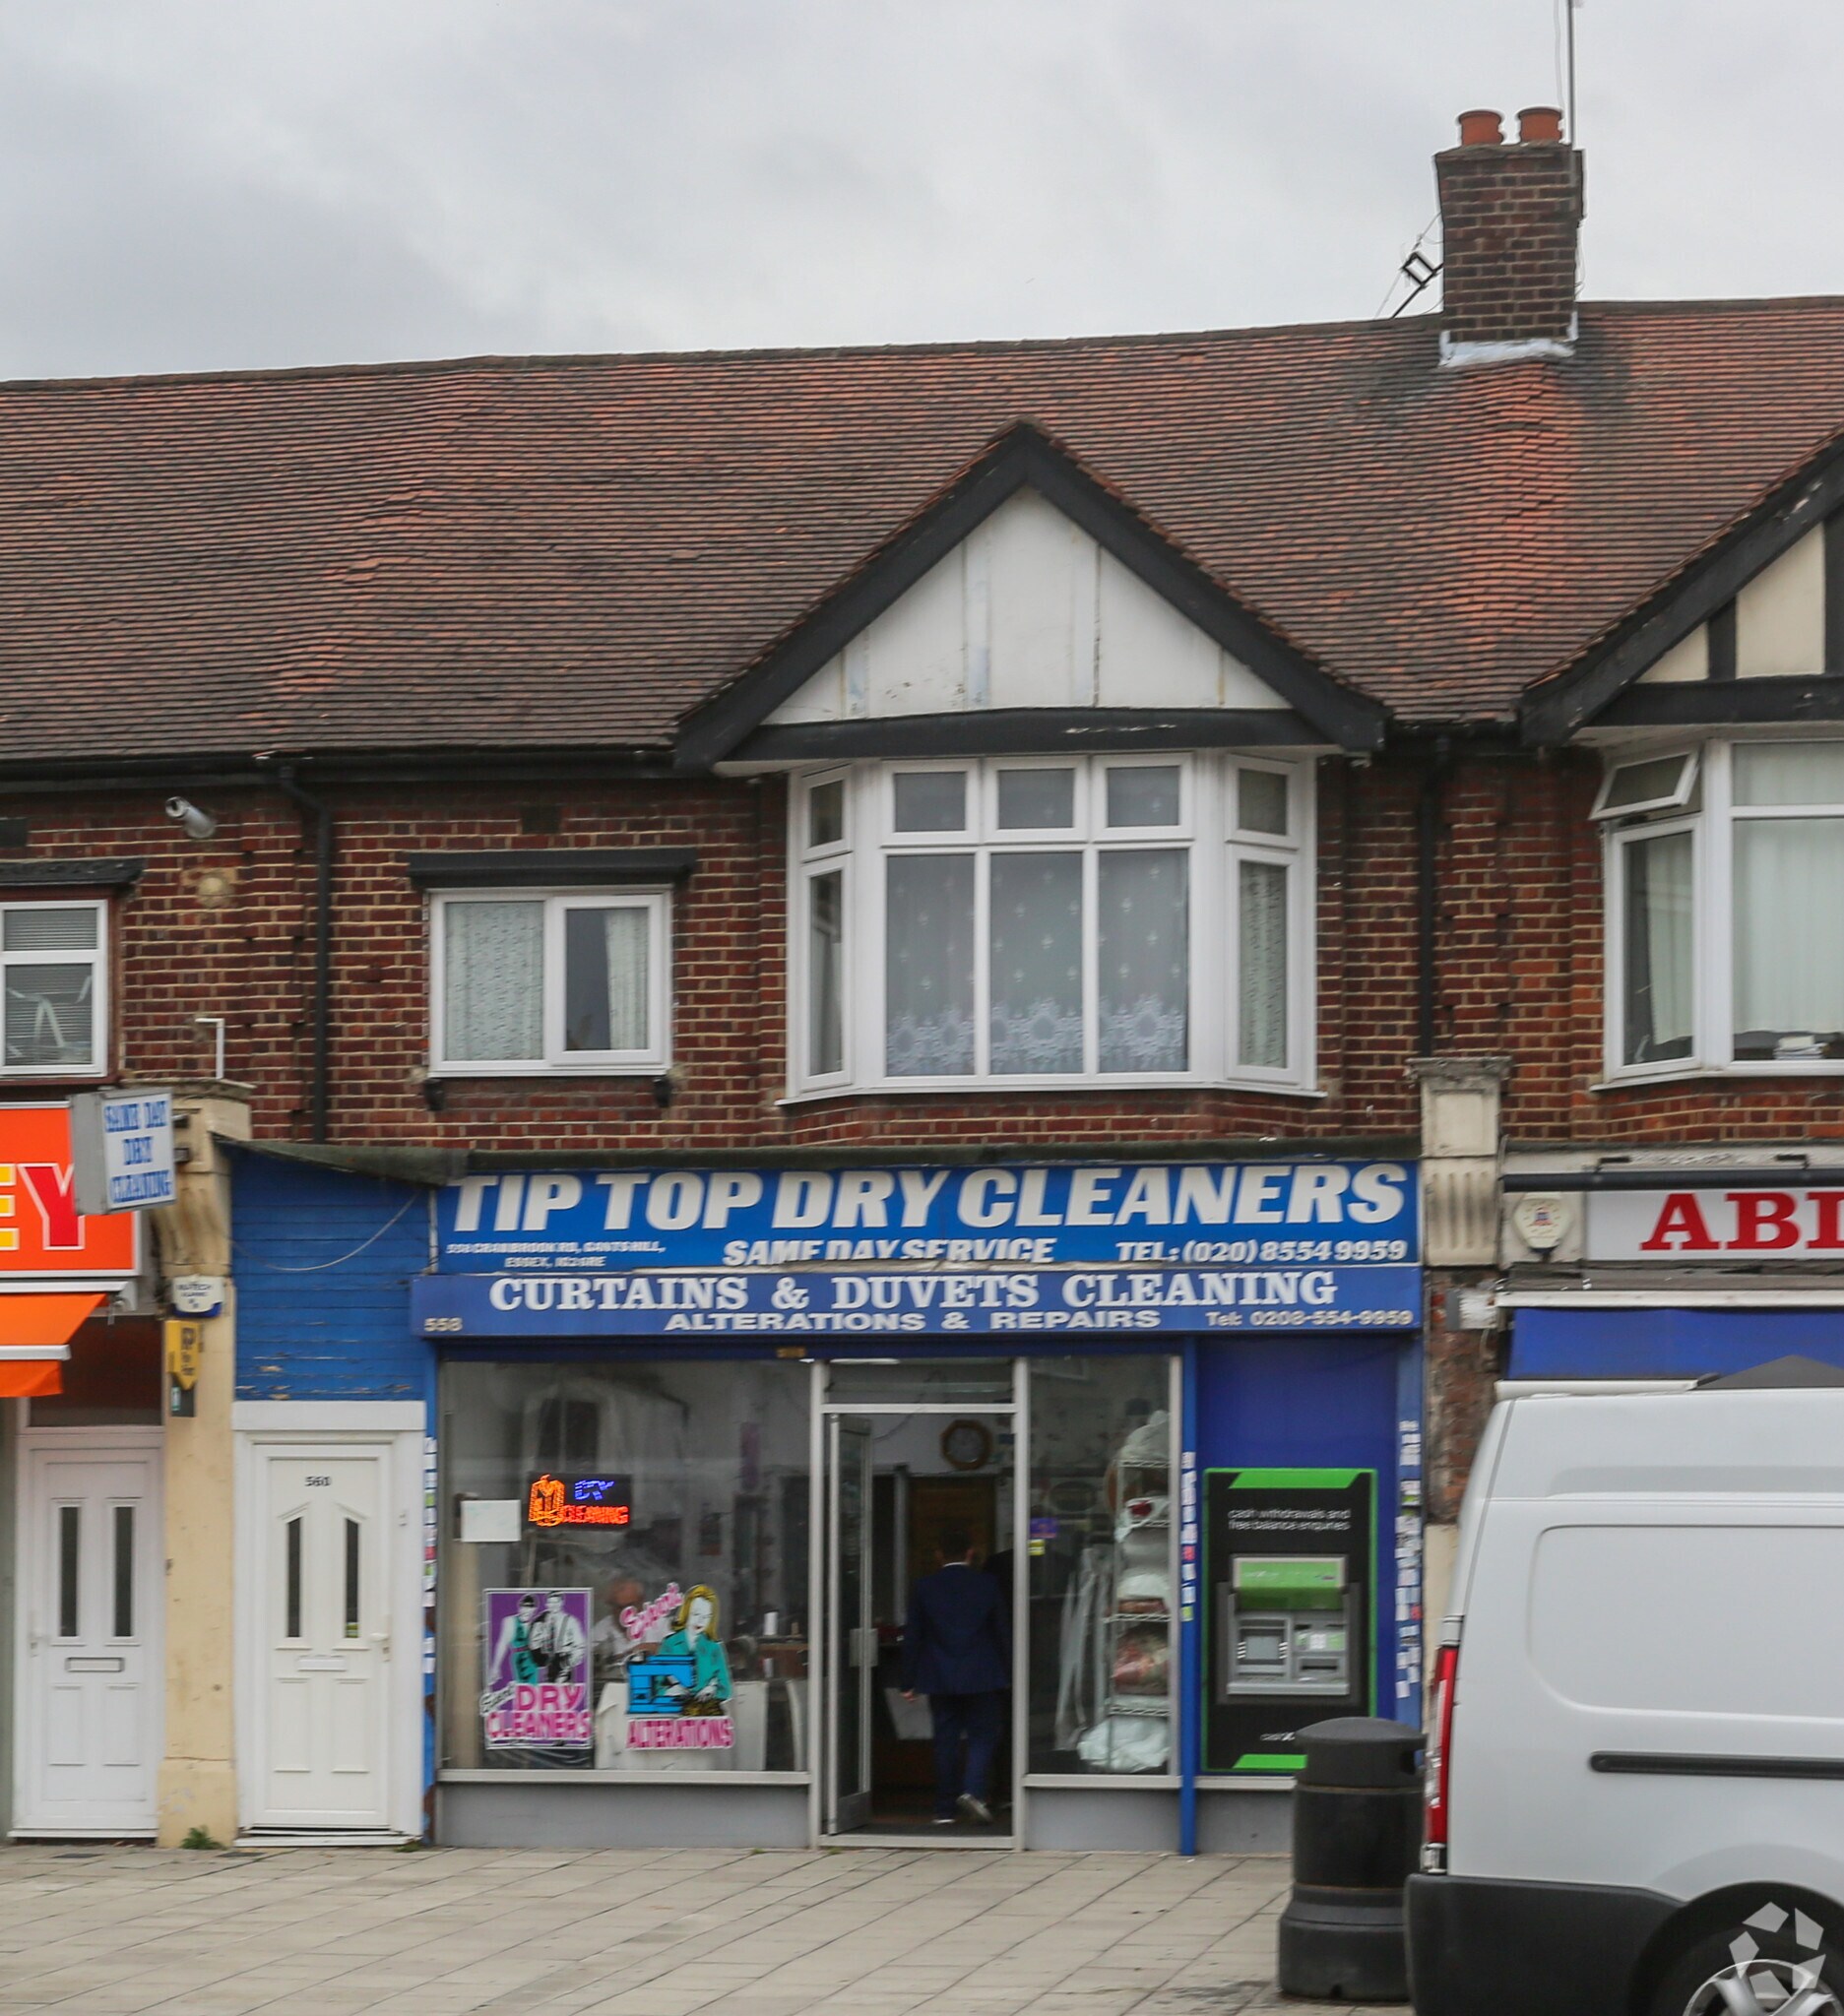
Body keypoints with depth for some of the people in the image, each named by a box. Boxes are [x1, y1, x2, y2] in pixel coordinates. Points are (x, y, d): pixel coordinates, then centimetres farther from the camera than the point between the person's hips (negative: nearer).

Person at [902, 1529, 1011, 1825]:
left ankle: (945, 1809, 8)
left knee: (946, 1740, 7)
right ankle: (974, 1789, -16)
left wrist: (909, 1682, 7)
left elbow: (912, 1637, 3)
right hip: (982, 1677, -1)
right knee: (983, 1735, 6)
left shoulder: (924, 1588, 1)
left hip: (940, 1678, 1)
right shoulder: (988, 1586, -1)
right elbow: (1003, 1632, 1)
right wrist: (1008, 1674, 8)